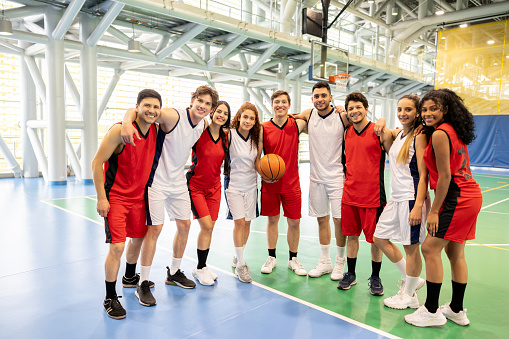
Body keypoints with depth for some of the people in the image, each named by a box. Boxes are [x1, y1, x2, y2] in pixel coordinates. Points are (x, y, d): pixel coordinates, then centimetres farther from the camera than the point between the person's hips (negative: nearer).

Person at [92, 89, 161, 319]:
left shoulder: (156, 130, -1)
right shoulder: (120, 130, -20)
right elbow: (97, 162, -16)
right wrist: (101, 197, -17)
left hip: (139, 196, 7)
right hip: (115, 197, -6)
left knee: (138, 237, 19)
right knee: (117, 247, -9)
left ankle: (130, 277, 46)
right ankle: (110, 298, 11)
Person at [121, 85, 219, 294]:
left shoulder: (203, 125, 2)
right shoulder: (173, 116, -20)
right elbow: (136, 110, -28)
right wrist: (127, 121, -49)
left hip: (178, 181, 8)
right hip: (157, 180, -7)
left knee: (184, 225, 11)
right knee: (155, 228, -7)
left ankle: (174, 273, 30)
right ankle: (143, 283, 10)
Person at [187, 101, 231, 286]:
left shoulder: (225, 137, 2)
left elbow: (226, 159, 15)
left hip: (214, 187, 5)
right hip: (195, 186, -5)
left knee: (209, 227, 6)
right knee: (207, 226, -9)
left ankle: (202, 267, 24)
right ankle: (200, 269, 10)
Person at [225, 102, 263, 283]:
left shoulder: (256, 136, 2)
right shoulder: (230, 134, -11)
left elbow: (257, 162, 6)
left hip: (251, 184, 5)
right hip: (233, 184, -5)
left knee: (247, 222, 9)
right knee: (239, 222, -9)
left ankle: (238, 258, 29)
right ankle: (240, 265, 4)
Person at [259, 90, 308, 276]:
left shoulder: (296, 124, -1)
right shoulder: (263, 128, -3)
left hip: (291, 183, 1)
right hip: (270, 183, 0)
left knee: (294, 222, 5)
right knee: (272, 220, 10)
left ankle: (293, 259, 25)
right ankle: (271, 257, 28)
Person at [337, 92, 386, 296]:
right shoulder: (346, 133, 8)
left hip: (373, 195, -4)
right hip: (349, 194, 5)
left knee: (375, 238, 6)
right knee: (351, 235, 13)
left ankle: (375, 278, 25)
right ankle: (350, 274, 29)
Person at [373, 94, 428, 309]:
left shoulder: (419, 136, -11)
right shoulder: (397, 134, 10)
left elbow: (423, 175, -15)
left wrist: (418, 206, -22)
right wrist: (383, 128, 7)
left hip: (411, 198, -9)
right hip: (396, 197, 9)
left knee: (411, 246, 2)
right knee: (379, 238, 14)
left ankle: (409, 296, 21)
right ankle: (412, 279, 30)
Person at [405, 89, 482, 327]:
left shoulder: (440, 134, -15)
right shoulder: (454, 130, 13)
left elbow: (445, 176, -17)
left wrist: (434, 211, -13)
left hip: (456, 198, -10)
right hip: (471, 196, 10)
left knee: (430, 249, -4)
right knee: (455, 253, 15)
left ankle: (432, 311, 5)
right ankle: (457, 310, 27)